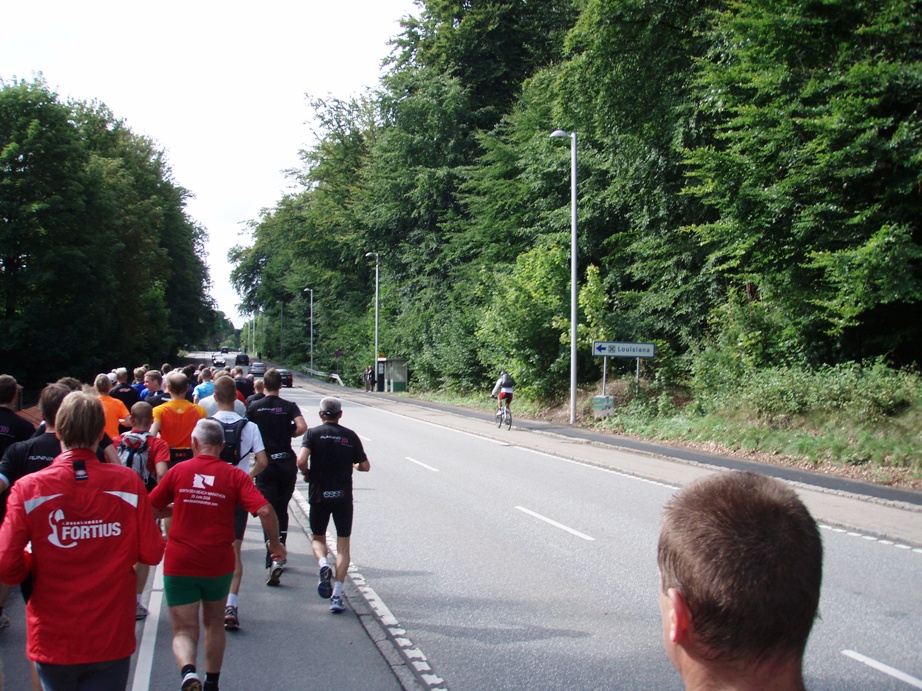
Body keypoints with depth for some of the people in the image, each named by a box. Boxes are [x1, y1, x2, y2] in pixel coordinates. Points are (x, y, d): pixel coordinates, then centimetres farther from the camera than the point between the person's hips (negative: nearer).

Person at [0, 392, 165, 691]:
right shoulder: (128, 482, -10)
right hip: (112, 640, -1)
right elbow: (151, 553, -7)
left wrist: (36, 565, 8)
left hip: (53, 640, 1)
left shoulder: (28, 488, -12)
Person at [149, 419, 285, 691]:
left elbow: (151, 508, 7)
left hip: (179, 564, -1)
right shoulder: (235, 476, -5)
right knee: (214, 623, 23)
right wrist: (275, 544, 0)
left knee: (184, 630, 3)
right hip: (218, 564, 1)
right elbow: (264, 510, -15)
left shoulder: (178, 471, -2)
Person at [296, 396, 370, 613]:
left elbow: (301, 460, -18)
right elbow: (365, 466, 3)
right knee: (343, 546, 7)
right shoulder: (350, 436, 1)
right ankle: (337, 595, -3)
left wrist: (307, 474, 2)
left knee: (317, 538, 20)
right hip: (343, 496, 1)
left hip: (319, 495, -1)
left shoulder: (313, 433, -4)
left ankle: (323, 564, -12)